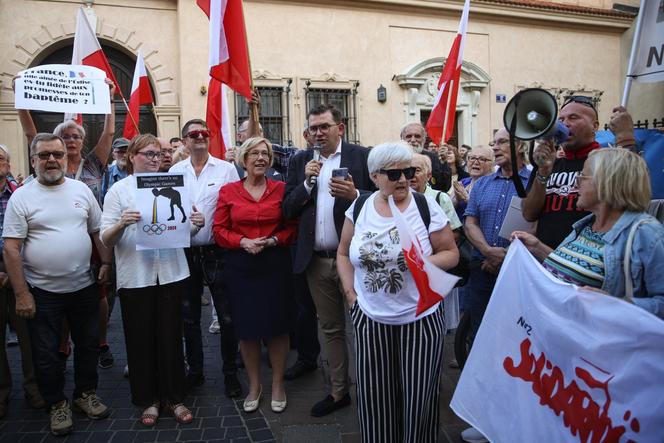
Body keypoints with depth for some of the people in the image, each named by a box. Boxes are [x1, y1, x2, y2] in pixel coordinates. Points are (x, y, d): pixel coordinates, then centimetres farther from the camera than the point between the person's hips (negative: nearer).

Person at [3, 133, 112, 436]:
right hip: (42, 292, -3)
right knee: (46, 354, 9)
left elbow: (98, 231, 9)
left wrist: (107, 264, 0)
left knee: (88, 344, 15)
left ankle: (86, 394, 34)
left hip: (84, 286, 3)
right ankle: (57, 404, 28)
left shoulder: (81, 190, 3)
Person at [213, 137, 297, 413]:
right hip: (241, 267, 1)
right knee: (247, 328, 8)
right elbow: (219, 230, 2)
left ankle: (277, 385, 25)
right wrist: (243, 242, -14)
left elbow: (293, 226, 3)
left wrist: (273, 240, -13)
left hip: (275, 264, 0)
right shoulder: (228, 191, 3)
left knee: (277, 326, 6)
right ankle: (254, 386, 27)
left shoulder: (281, 189, 2)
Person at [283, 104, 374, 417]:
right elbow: (287, 209, 4)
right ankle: (339, 391, 30)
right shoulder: (300, 161, 8)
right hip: (316, 260, 4)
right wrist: (306, 182, -10)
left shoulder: (362, 156, -2)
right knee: (330, 328, 15)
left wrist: (354, 196, -22)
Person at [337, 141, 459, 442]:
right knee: (375, 397, 11)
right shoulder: (359, 208, 2)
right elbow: (344, 253, 11)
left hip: (419, 319, -2)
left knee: (418, 398, 7)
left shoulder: (427, 207, -7)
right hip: (369, 318, 2)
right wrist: (350, 293, 1)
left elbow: (451, 253, -3)